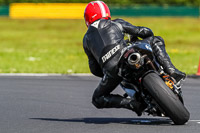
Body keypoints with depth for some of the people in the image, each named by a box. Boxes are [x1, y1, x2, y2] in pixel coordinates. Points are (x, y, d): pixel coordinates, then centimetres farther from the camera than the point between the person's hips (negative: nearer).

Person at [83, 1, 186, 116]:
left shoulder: (87, 39, 27)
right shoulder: (116, 23, 24)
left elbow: (95, 69, 26)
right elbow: (146, 32, 23)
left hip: (111, 70, 0)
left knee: (97, 99, 23)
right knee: (156, 40, 23)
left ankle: (132, 104, 1)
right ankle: (171, 71, 1)